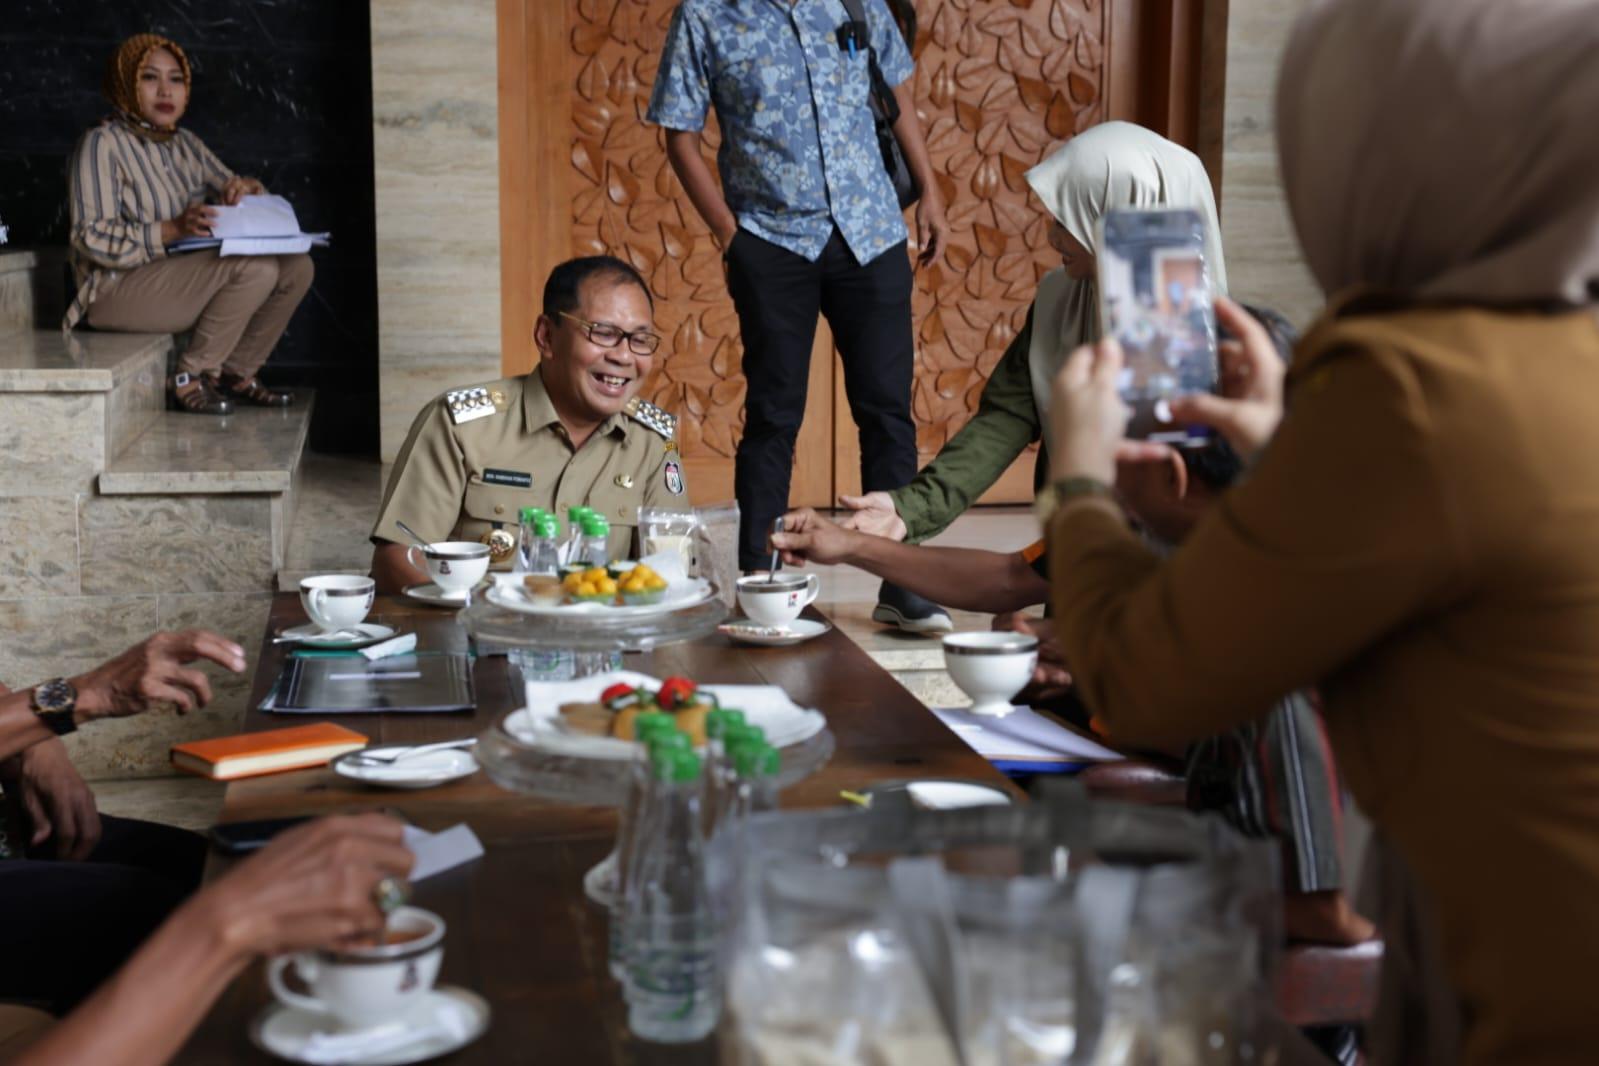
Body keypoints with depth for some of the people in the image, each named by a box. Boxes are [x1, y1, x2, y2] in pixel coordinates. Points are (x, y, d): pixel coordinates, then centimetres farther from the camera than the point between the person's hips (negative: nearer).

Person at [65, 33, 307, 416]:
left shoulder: (186, 145, 13)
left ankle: (238, 373, 4)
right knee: (256, 267, -27)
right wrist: (173, 230, -31)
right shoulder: (102, 145, -11)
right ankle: (191, 376, -15)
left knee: (297, 267, -6)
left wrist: (246, 187, -7)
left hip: (181, 278, 8)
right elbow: (93, 239, -19)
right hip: (118, 289, -8)